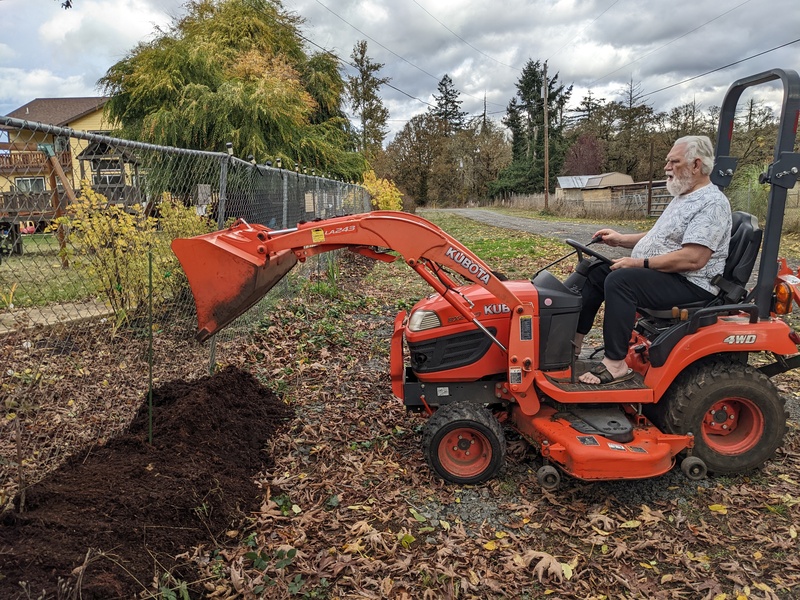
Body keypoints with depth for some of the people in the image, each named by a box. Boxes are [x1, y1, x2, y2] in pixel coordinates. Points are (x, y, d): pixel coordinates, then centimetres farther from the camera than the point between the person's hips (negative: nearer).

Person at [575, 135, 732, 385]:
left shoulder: (711, 203, -17)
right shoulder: (683, 197, 16)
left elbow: (693, 259, -28)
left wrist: (639, 263, -23)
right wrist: (620, 239, 11)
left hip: (689, 284, -11)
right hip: (658, 274, 11)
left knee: (619, 280, -31)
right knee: (596, 272, 4)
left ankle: (615, 364, -28)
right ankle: (573, 340, 4)